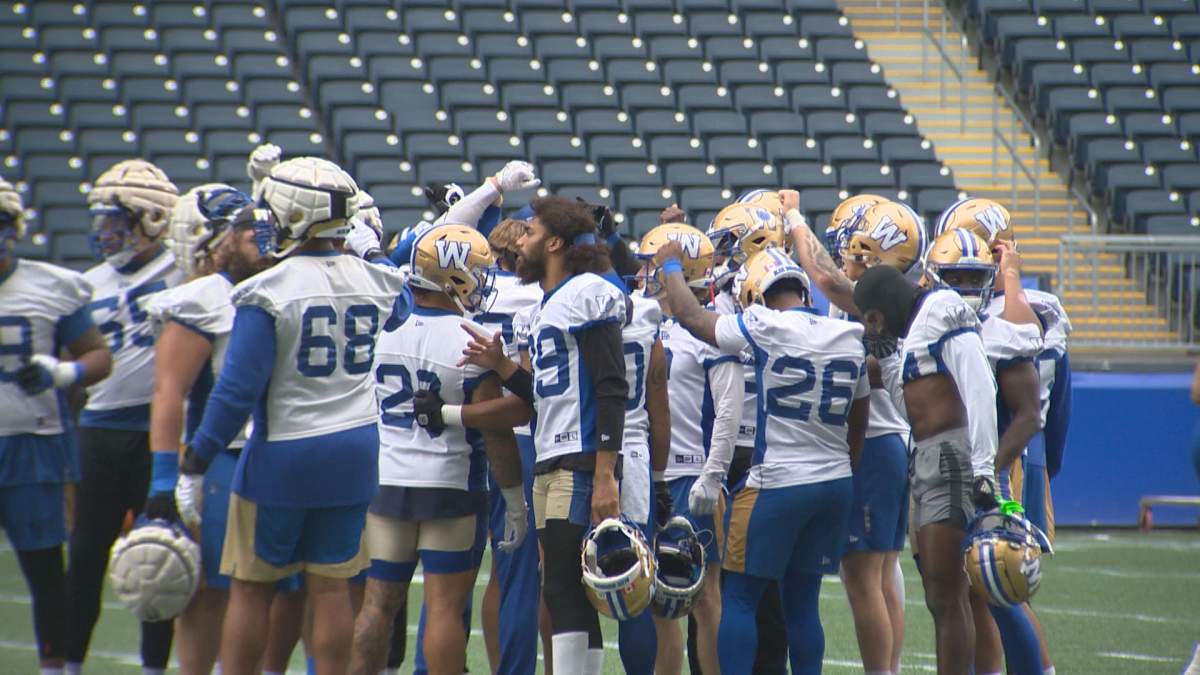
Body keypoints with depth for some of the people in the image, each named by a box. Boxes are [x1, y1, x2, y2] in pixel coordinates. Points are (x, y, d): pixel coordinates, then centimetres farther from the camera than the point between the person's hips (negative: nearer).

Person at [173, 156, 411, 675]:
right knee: (330, 587, 8)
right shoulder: (376, 283, -1)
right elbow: (404, 309, 23)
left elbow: (238, 390, -16)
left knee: (251, 589, 6)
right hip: (355, 452, 5)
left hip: (284, 453, -5)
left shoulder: (268, 291, -16)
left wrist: (196, 463, -10)